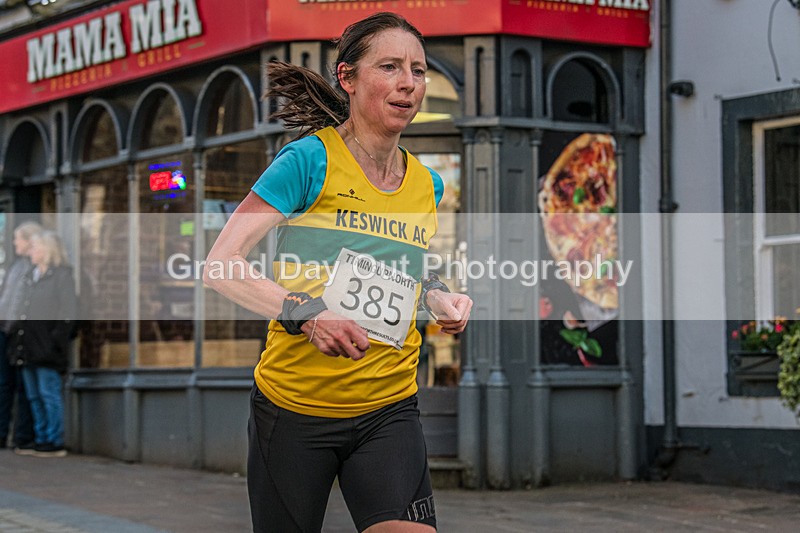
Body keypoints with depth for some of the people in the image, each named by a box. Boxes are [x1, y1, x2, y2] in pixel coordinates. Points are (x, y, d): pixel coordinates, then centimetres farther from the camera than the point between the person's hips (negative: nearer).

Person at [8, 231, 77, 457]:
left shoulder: (62, 275, -5)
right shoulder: (30, 275, 18)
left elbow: (68, 311, -9)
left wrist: (58, 338, -16)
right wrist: (17, 334, 14)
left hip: (47, 343, -8)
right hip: (29, 345, 8)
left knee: (49, 393, -7)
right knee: (34, 395, 10)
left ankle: (56, 443, -3)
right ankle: (41, 440, 15)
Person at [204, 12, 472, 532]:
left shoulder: (427, 185, 8)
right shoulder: (310, 158, -10)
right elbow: (220, 264, -14)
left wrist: (437, 296, 4)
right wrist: (306, 314, -27)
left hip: (389, 412, 4)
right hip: (293, 408, -3)